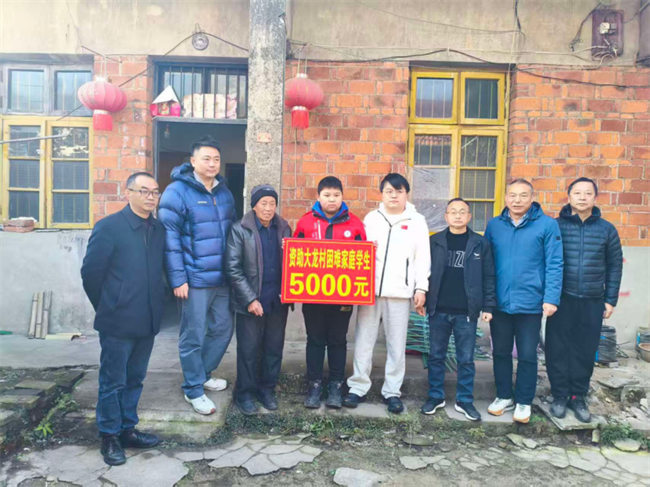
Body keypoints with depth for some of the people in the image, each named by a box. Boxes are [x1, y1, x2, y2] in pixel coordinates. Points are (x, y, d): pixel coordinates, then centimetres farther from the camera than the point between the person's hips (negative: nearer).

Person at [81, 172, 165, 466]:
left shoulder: (159, 229, 5)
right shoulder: (108, 227, -11)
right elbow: (90, 272, -7)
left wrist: (153, 306, 11)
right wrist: (106, 308, 2)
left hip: (147, 320, 5)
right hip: (118, 321, -5)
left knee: (134, 379, 17)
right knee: (112, 382, 9)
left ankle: (127, 430, 32)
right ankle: (109, 437, 25)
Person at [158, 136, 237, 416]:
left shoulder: (224, 193, 11)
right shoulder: (177, 192, -10)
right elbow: (170, 238, -13)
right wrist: (178, 279, -16)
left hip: (222, 278, 7)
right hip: (194, 279, -7)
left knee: (222, 329, 16)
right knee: (193, 336, 5)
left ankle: (202, 375, 38)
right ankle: (194, 390, 23)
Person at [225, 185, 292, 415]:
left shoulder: (284, 228, 6)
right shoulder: (240, 230, -5)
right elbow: (233, 268, -9)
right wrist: (250, 299, -14)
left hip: (278, 300, 4)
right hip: (251, 301, -3)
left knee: (274, 348, 13)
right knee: (248, 349, 7)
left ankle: (267, 389, 31)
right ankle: (244, 394, 24)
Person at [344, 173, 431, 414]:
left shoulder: (417, 221, 6)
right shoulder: (371, 218, 10)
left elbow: (423, 257, 3)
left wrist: (421, 288, -4)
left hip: (400, 292, -1)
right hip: (370, 289, 1)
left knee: (397, 344, 6)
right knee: (363, 341, 5)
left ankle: (392, 391, 18)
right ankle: (358, 387, 17)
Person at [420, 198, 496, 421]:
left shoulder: (480, 243, 2)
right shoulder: (434, 241, 3)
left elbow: (488, 277, 3)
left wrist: (488, 306, -2)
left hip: (467, 312, -1)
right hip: (438, 310, 1)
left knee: (466, 359, 9)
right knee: (436, 356, 10)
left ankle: (465, 400, 24)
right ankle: (436, 396, 25)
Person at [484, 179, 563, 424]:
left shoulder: (548, 225, -5)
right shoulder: (494, 225, 4)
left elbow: (554, 264, -7)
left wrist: (551, 298, -13)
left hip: (530, 303, -3)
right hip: (499, 302, 3)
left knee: (527, 355, 9)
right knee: (501, 352, 14)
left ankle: (524, 402, 26)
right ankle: (504, 396, 31)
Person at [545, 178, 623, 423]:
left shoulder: (607, 229, 5)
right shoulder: (556, 226, -1)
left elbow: (615, 266, 9)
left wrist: (610, 300, 6)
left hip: (592, 302, 2)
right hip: (561, 299, -1)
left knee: (585, 351, 9)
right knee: (558, 349, 4)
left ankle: (578, 397, 24)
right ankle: (560, 396, 19)